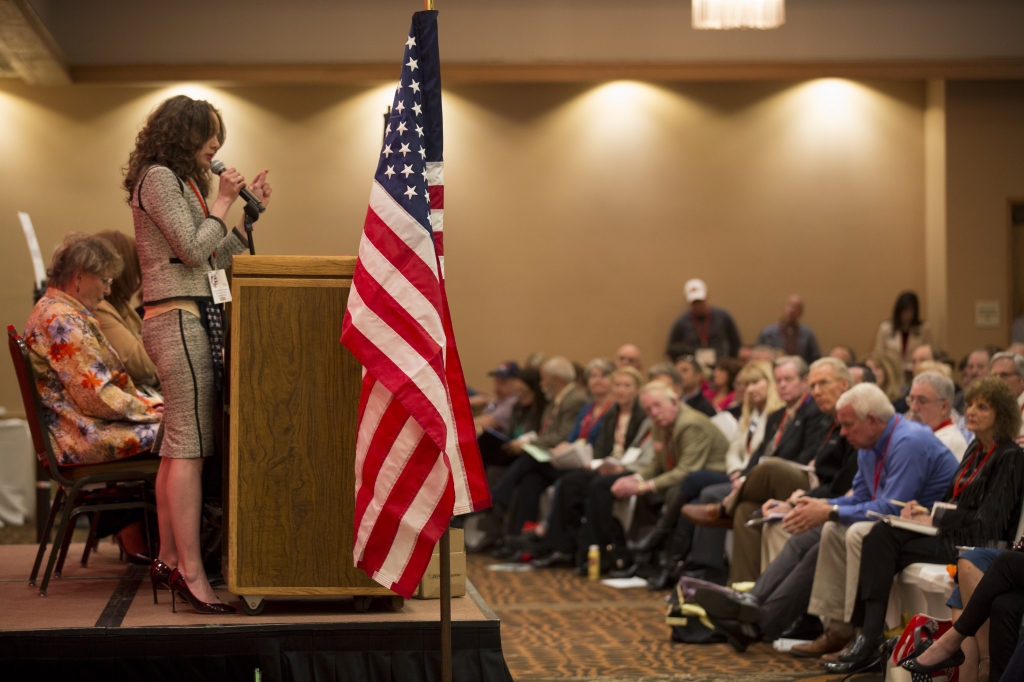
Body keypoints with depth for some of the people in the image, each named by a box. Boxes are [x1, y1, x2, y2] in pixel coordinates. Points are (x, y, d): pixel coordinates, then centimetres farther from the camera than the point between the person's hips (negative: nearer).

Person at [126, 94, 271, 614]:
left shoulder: (177, 181, 23)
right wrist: (221, 203, -4)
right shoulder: (158, 177, -7)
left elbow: (212, 259, 21)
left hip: (188, 319, 10)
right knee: (189, 446, -13)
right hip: (179, 318, -10)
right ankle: (192, 573, -15)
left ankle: (169, 561, 13)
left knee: (177, 447, 10)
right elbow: (193, 249, -15)